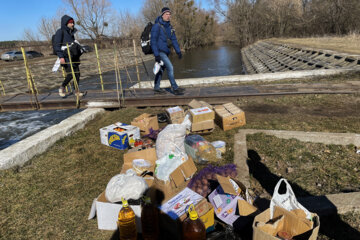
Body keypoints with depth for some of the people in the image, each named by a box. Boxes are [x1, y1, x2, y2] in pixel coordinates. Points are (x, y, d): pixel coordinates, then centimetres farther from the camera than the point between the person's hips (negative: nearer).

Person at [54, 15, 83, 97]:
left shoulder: (71, 32, 18)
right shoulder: (60, 32, -5)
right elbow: (56, 45, -9)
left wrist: (78, 55, 22)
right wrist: (61, 57, -18)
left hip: (73, 56, 7)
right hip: (65, 57, -7)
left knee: (77, 73, 2)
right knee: (70, 74, -14)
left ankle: (77, 91, 12)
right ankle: (62, 88, 8)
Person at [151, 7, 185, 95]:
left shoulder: (169, 26, 11)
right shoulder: (157, 26, -12)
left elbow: (174, 39, 15)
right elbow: (153, 41, -15)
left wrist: (178, 51, 8)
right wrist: (156, 54, -21)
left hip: (165, 52, 8)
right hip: (159, 51, -8)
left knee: (161, 70, 12)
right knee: (170, 68, -14)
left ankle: (156, 88, 21)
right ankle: (175, 88, -9)